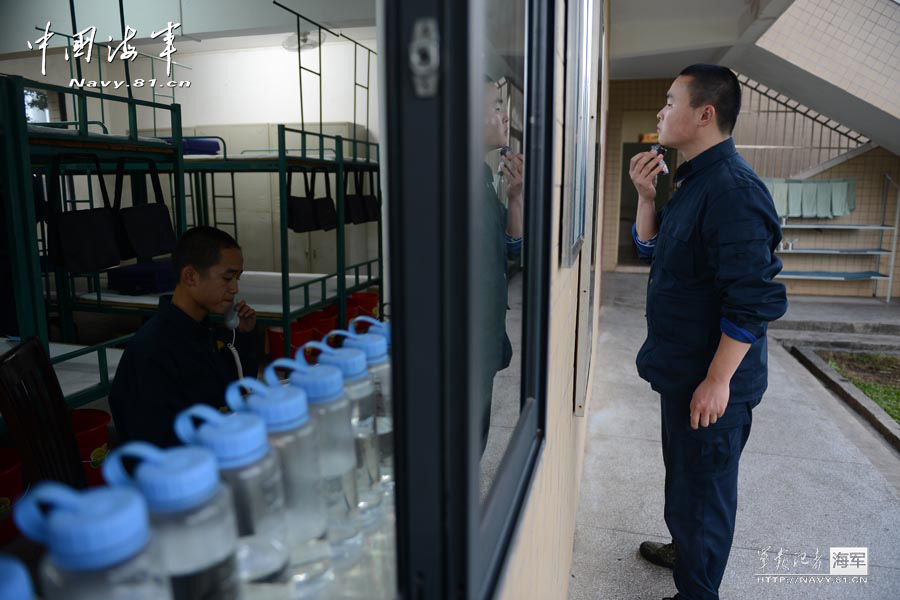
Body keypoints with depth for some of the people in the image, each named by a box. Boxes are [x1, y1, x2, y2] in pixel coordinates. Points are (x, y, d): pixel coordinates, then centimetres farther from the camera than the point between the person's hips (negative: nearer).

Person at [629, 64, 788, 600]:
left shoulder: (733, 188, -23)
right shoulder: (695, 180, 9)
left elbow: (752, 299, -26)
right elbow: (652, 250, 16)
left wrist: (719, 380, -23)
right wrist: (646, 196, 1)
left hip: (712, 379, -10)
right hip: (682, 369, 10)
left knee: (701, 489, 7)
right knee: (684, 473, 26)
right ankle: (685, 550, 48)